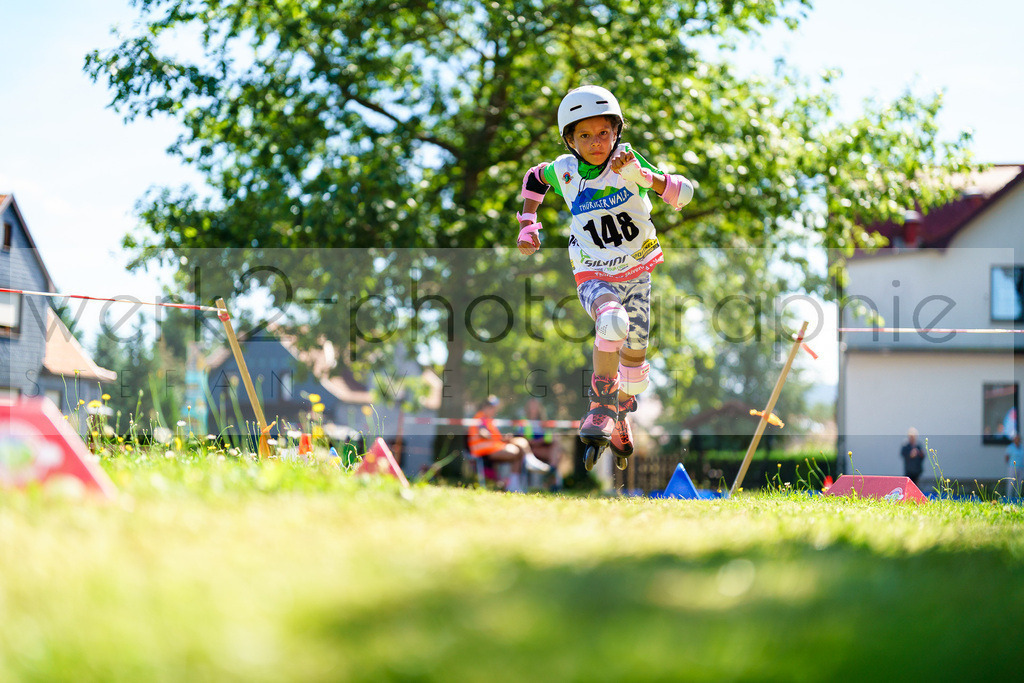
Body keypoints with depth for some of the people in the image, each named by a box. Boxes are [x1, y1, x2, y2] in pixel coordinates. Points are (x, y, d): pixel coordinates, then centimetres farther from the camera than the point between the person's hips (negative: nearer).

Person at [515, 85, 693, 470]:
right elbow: (534, 178, 14)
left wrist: (642, 175, -38)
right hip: (594, 276, -2)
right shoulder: (564, 170, -10)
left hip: (637, 272, 2)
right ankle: (602, 407, -21)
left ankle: (621, 416, 39)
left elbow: (684, 195, -23)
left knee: (634, 352, 10)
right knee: (613, 322, -34)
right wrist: (527, 227, 7)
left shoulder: (628, 161, -15)